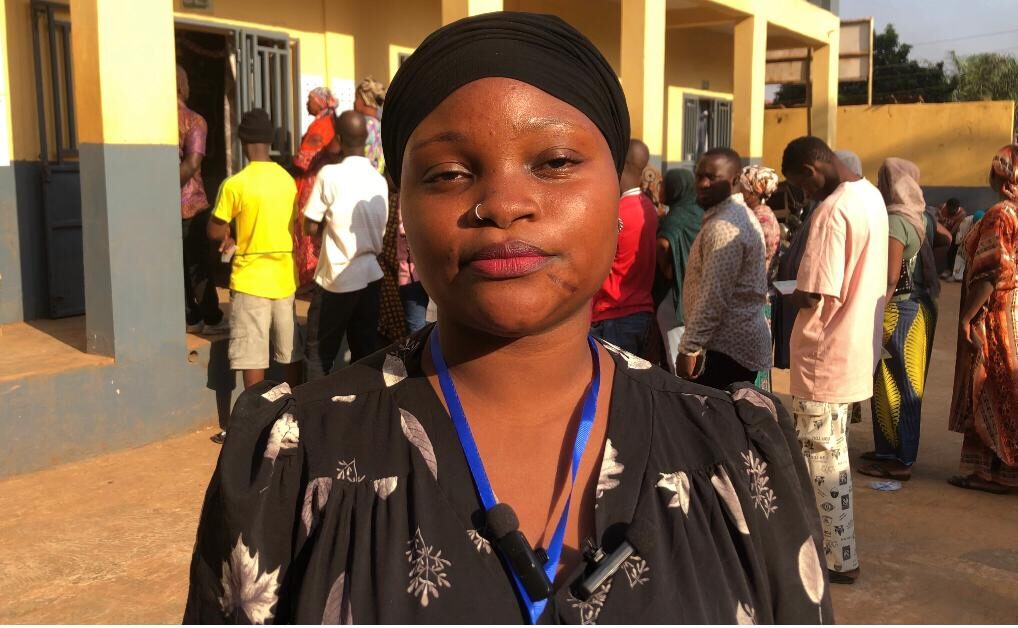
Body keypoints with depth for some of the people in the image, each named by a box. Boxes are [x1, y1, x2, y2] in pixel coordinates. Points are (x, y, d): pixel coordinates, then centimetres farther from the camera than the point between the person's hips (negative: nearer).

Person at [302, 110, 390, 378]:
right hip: (371, 274, 5)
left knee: (320, 352, 5)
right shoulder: (379, 180, 2)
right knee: (365, 351, 12)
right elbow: (380, 229, 9)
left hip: (337, 278, -5)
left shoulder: (330, 174, -12)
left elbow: (311, 227, -8)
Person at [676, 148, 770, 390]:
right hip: (742, 342, 10)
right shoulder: (739, 215, 17)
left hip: (726, 347, -10)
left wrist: (688, 348, -20)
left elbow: (714, 295, -24)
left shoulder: (724, 225, -17)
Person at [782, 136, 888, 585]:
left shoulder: (832, 210, -22)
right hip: (855, 349, 9)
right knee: (831, 452, 20)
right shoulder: (871, 196, 8)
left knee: (823, 457, 3)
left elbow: (811, 296, -25)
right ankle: (834, 545, 32)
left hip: (826, 356, -9)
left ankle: (841, 560, 13)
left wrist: (791, 294, -5)